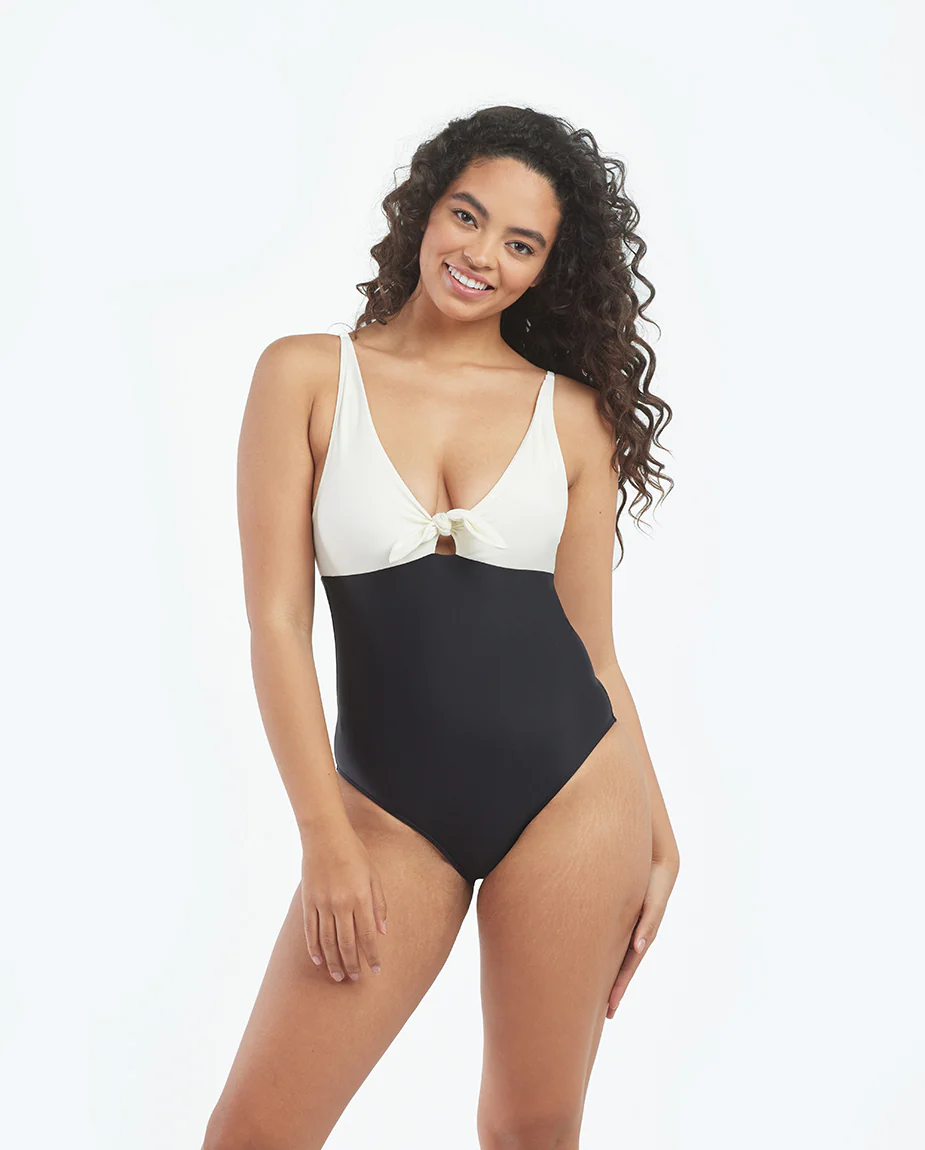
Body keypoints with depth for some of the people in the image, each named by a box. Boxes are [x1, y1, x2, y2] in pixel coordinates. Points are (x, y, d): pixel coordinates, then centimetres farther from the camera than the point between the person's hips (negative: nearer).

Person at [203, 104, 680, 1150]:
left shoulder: (573, 414, 4)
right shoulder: (307, 376, 0)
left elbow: (593, 645, 8)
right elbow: (277, 620, -4)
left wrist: (655, 831, 7)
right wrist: (327, 838, -8)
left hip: (571, 792, 1)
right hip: (390, 806, -1)